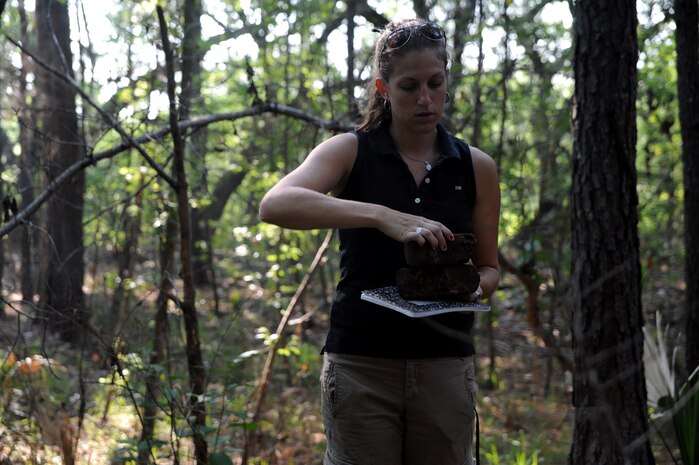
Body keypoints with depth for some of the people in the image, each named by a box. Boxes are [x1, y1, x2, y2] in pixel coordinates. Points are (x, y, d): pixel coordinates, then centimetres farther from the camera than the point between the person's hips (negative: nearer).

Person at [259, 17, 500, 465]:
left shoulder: (476, 167, 5)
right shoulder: (351, 152, -3)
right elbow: (275, 205, -22)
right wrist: (381, 216, -33)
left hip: (445, 366, 3)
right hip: (361, 365, -2)